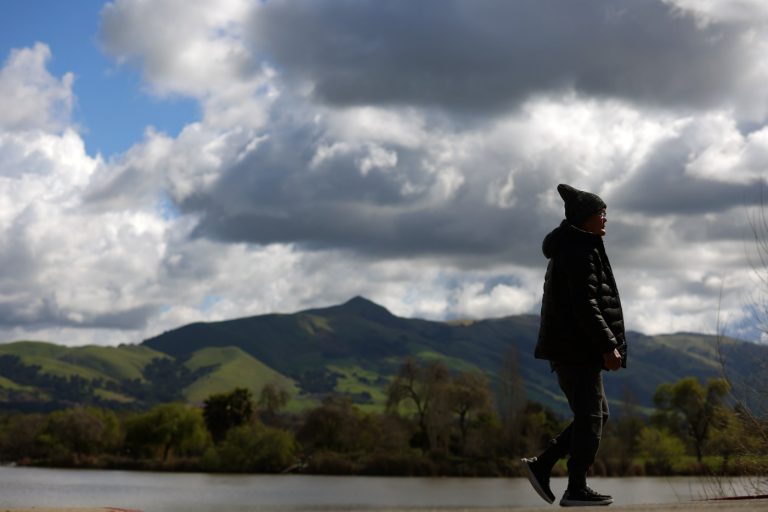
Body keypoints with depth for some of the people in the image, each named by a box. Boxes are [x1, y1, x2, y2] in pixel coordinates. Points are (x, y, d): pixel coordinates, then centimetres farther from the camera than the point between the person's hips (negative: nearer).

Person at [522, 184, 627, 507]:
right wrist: (608, 345, -21)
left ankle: (541, 465, 12)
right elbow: (585, 305, -21)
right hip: (577, 348, -10)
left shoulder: (568, 249, 19)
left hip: (567, 347, 10)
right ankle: (576, 489, -1)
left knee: (595, 415, 14)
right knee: (590, 416, -5)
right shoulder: (581, 252, -13)